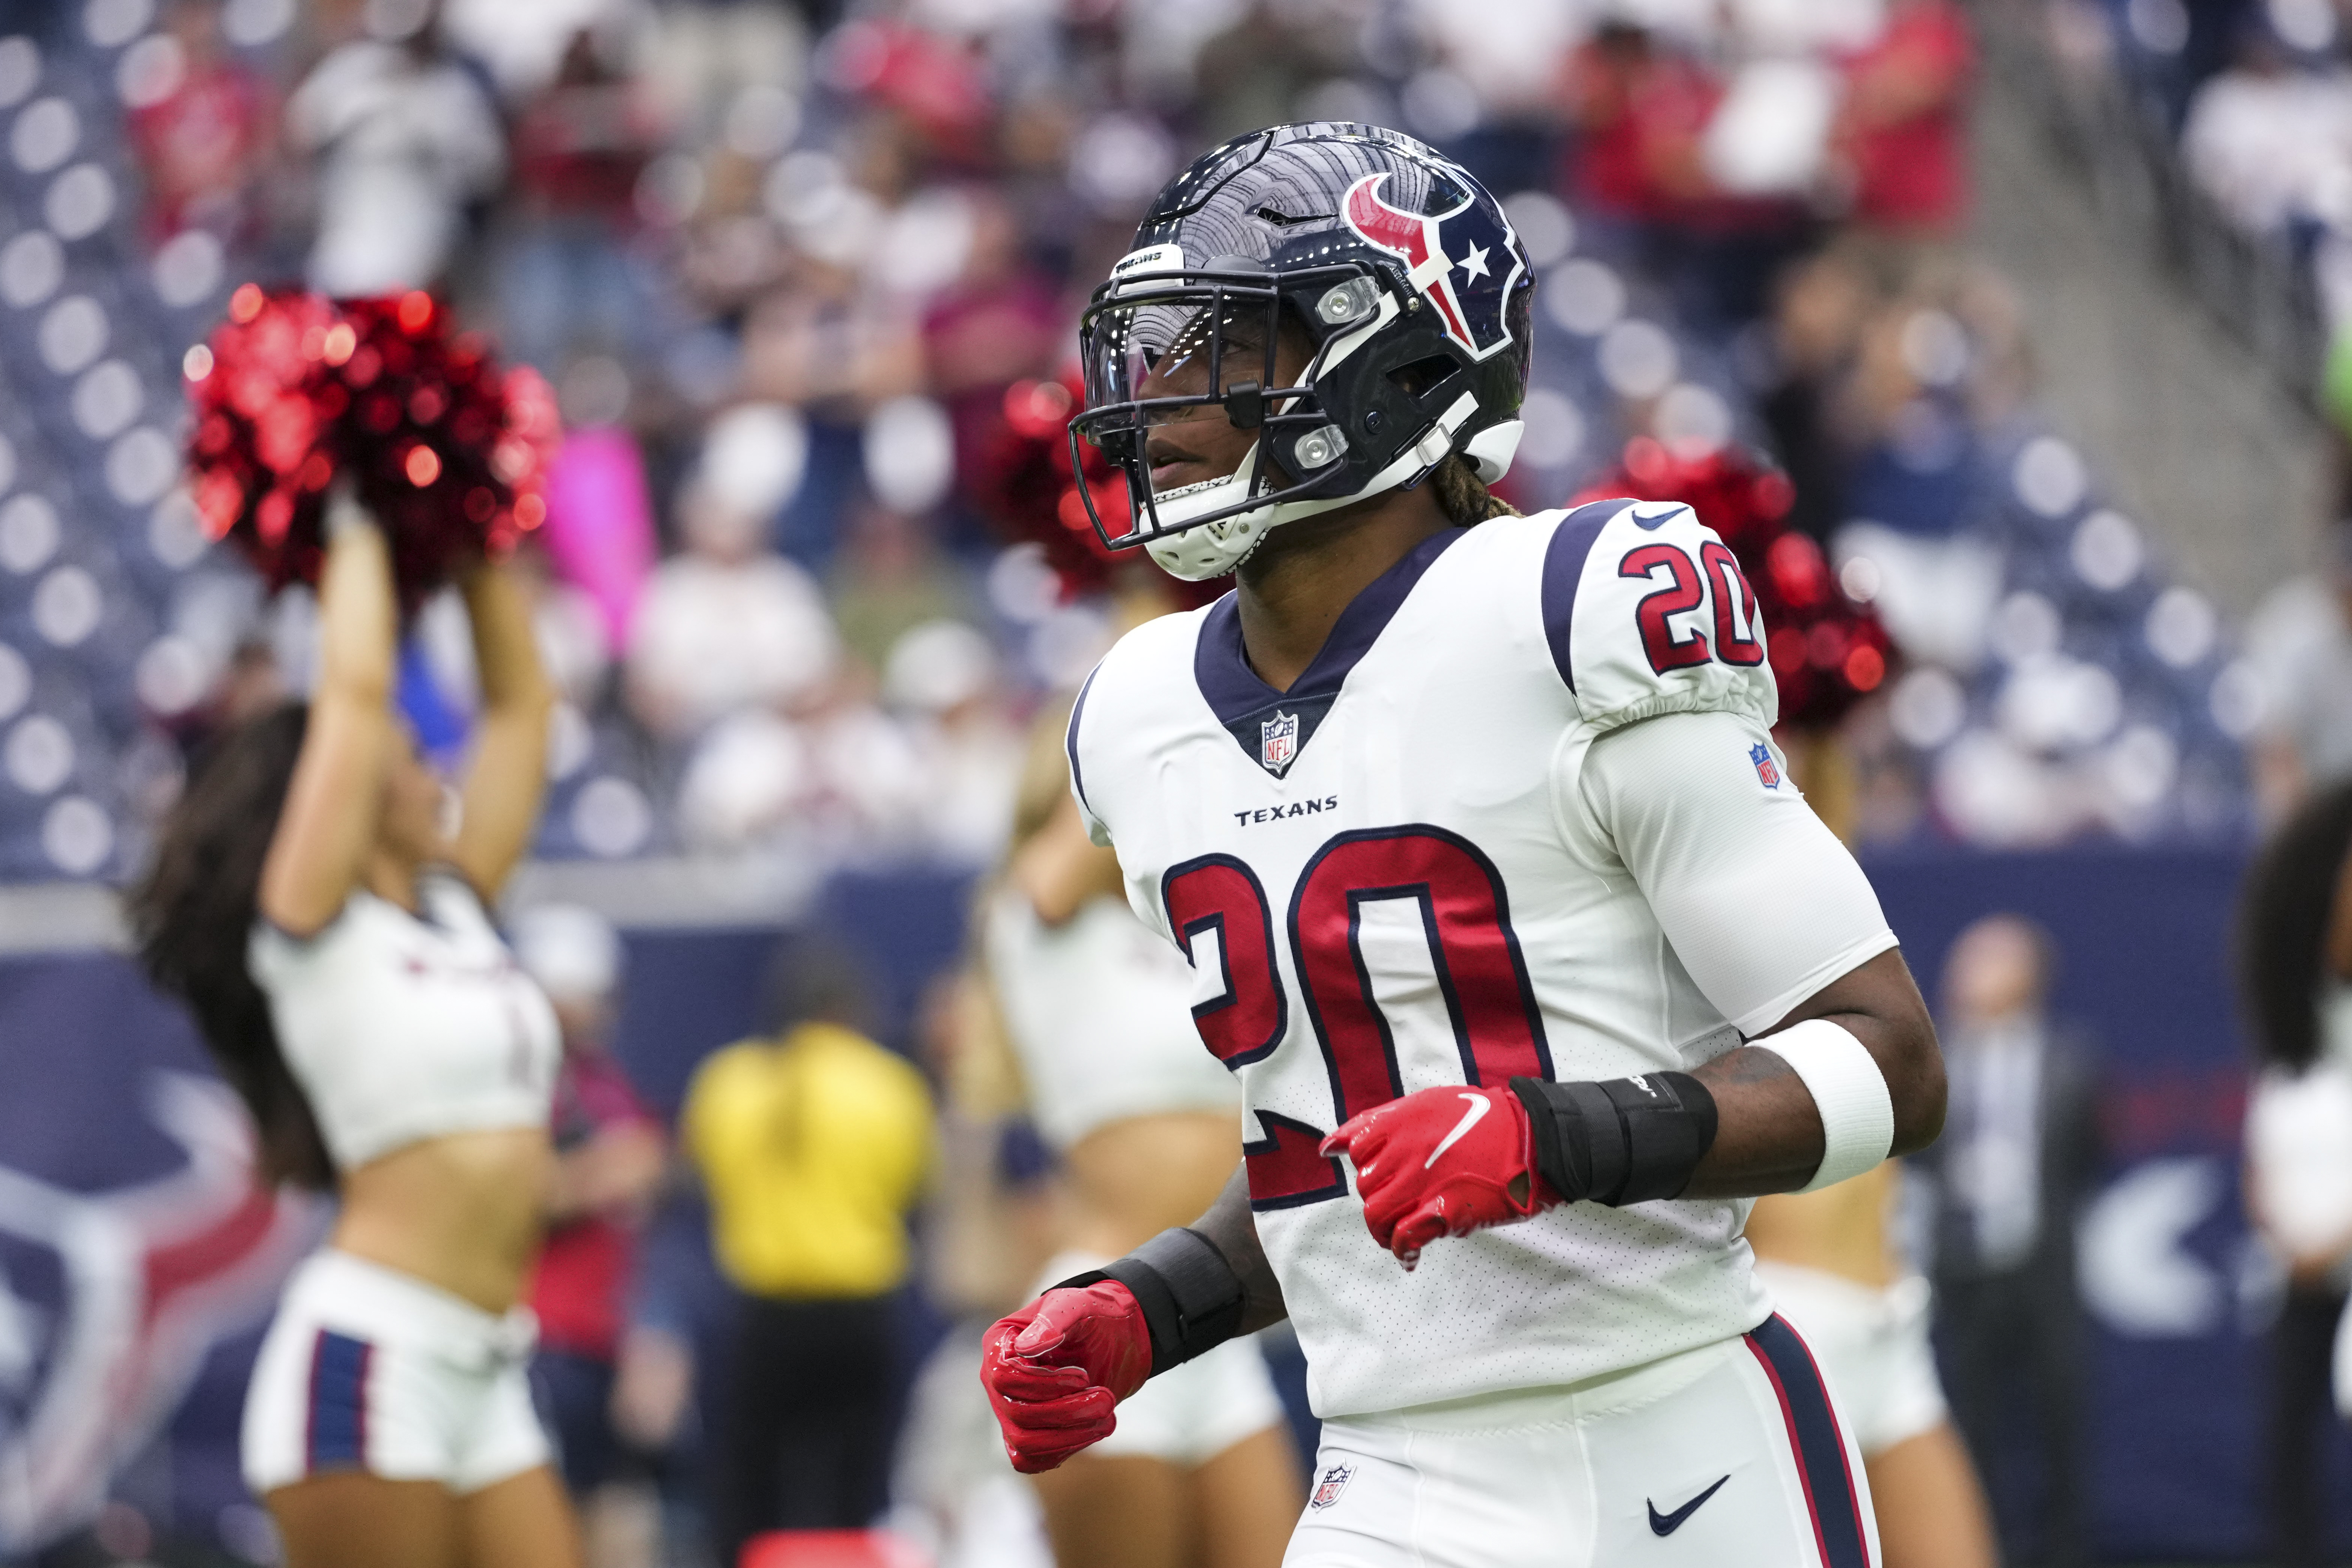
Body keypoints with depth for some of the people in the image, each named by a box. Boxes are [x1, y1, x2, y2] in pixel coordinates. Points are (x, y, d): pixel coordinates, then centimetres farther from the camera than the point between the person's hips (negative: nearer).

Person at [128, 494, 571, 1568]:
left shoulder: (456, 916, 16)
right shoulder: (313, 931, -3)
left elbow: (519, 702, 21)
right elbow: (355, 693, -9)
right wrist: (355, 535, 2)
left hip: (482, 1377, 8)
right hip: (369, 1357, -8)